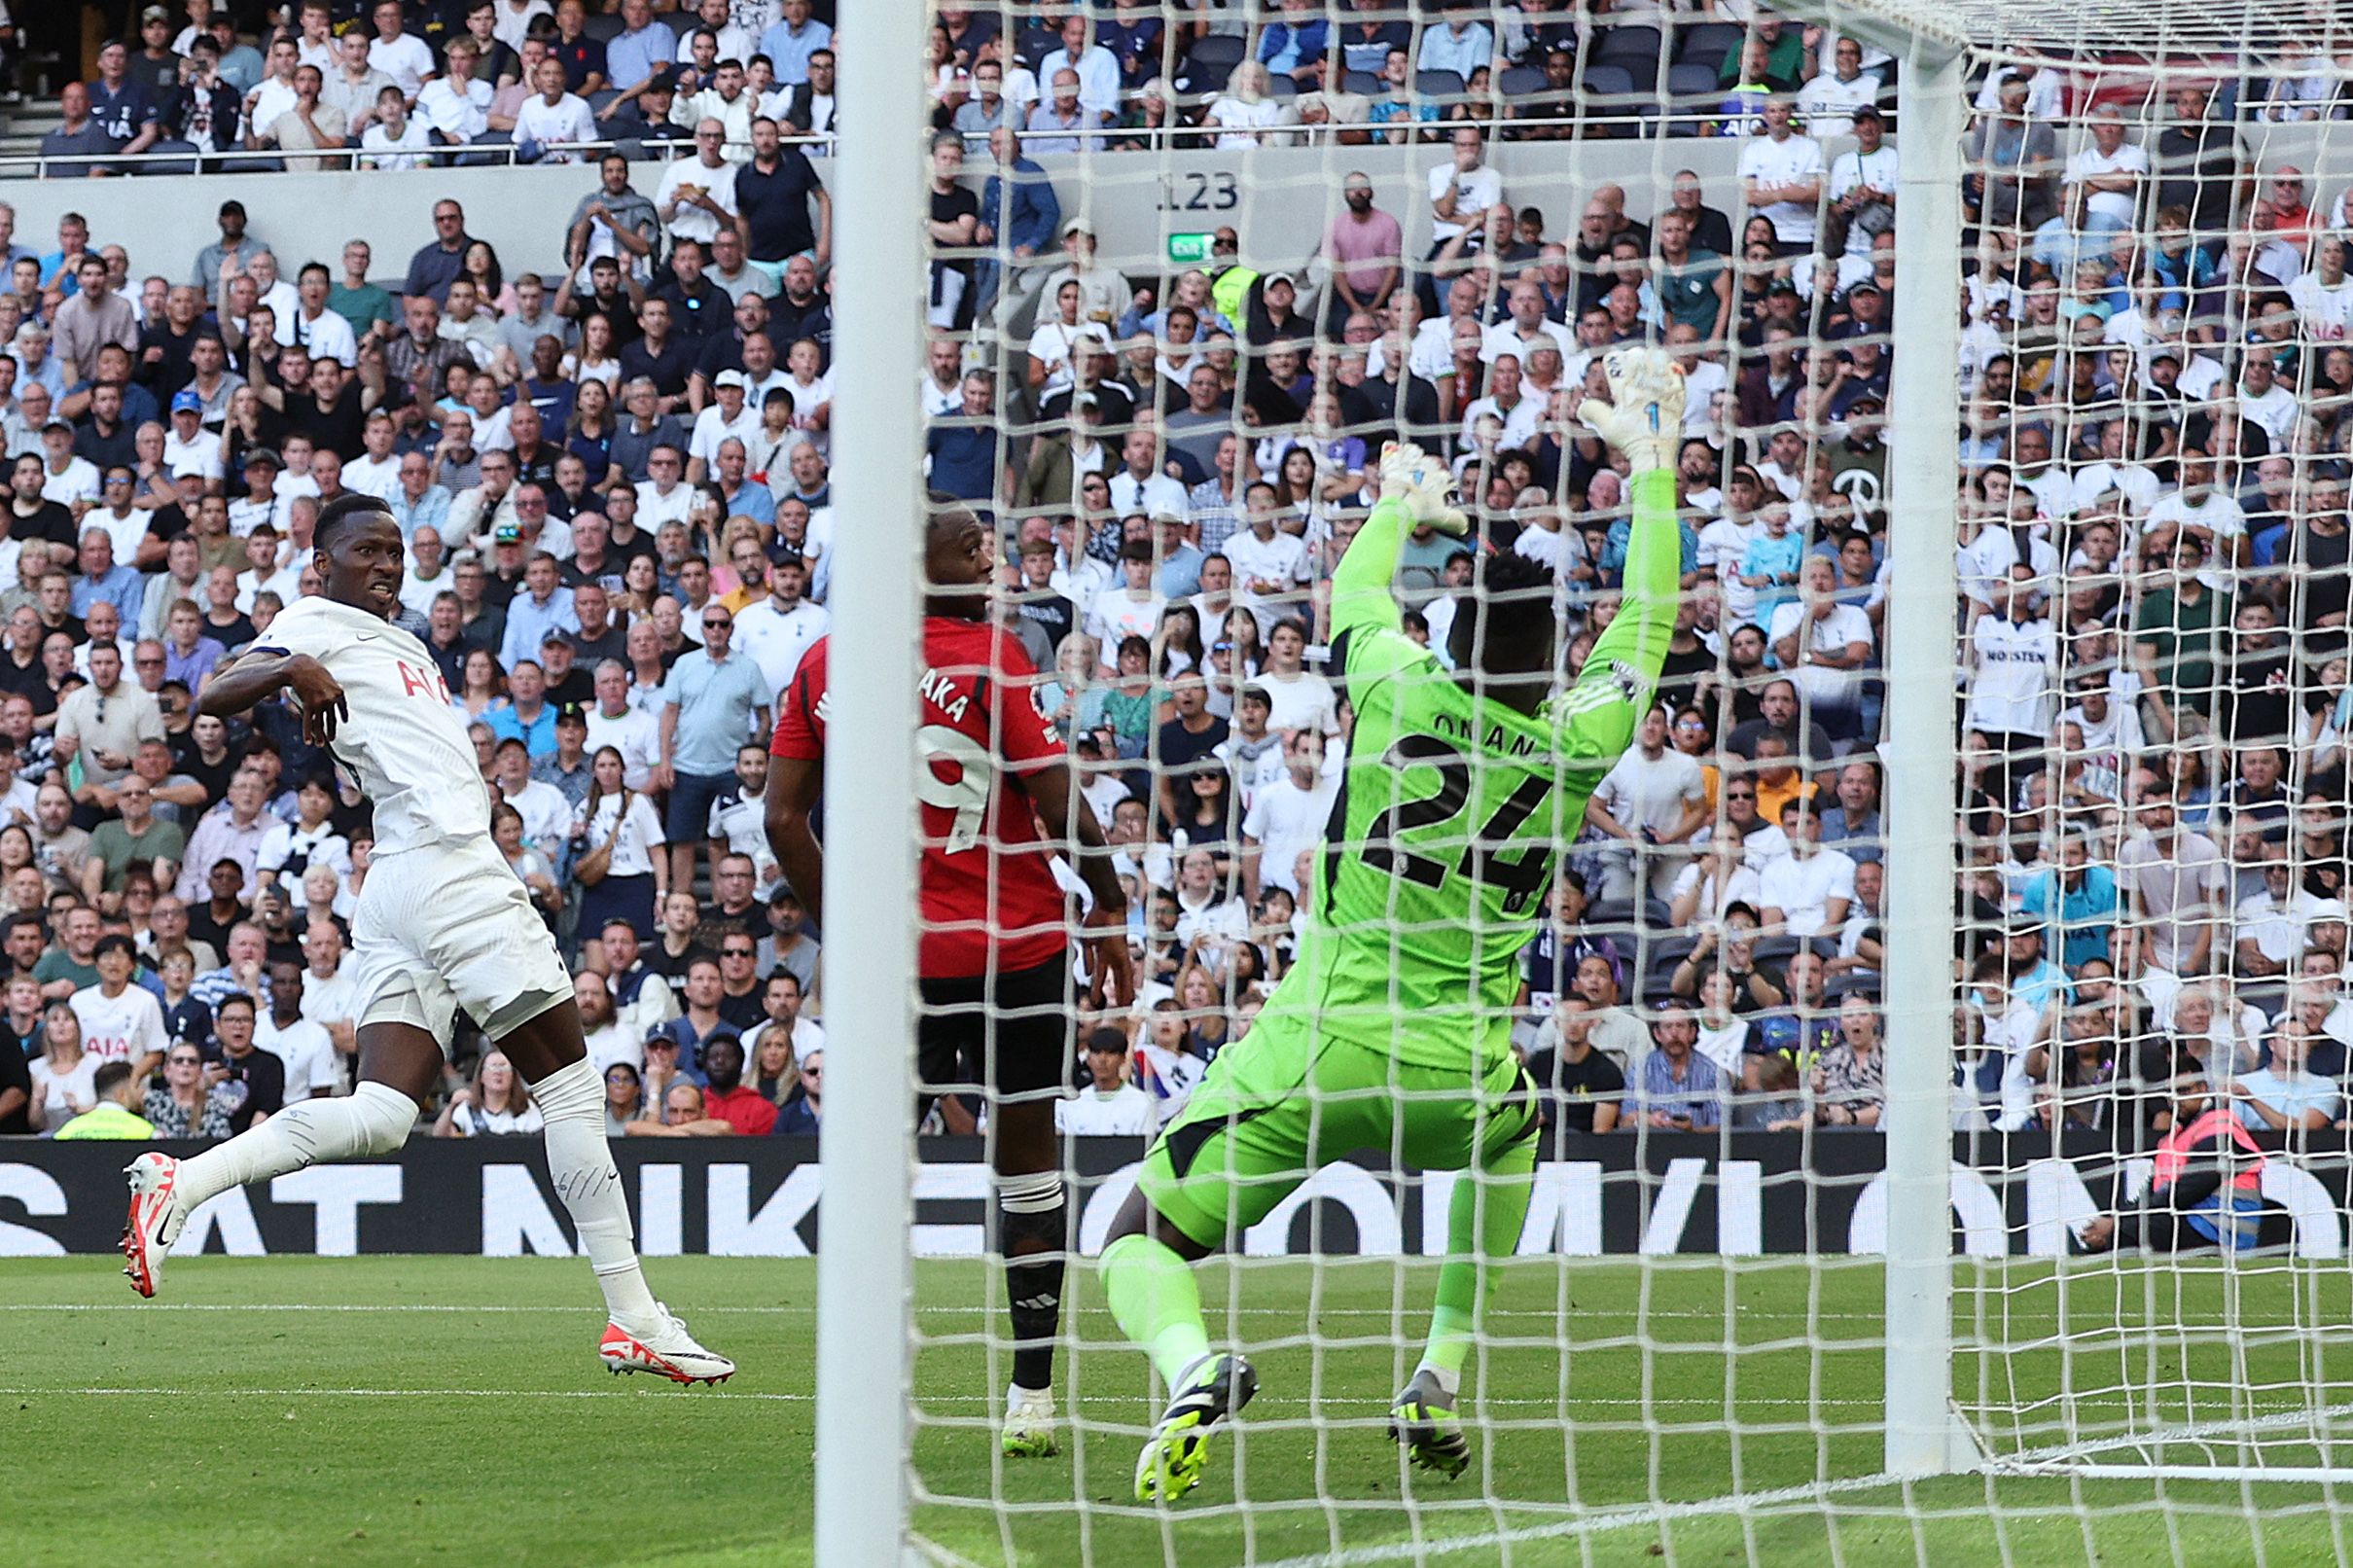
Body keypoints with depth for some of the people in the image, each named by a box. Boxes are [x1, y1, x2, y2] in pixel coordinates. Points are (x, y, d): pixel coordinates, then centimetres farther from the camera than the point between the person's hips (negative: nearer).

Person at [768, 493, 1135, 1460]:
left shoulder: (821, 664, 4)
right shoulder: (990, 655, -9)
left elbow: (784, 820, 5)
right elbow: (1060, 804, -11)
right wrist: (1111, 916, 1)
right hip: (1015, 942, -3)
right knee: (1026, 1154, 9)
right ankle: (1032, 1395, 13)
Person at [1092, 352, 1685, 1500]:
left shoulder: (1398, 691, -5)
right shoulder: (1573, 748, -2)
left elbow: (1355, 595, 19)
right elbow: (1646, 627, 15)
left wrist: (1402, 507, 38)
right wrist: (1653, 465, 24)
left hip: (1314, 1048, -2)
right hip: (1453, 1078, 2)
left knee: (1139, 1241, 6)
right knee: (1517, 1126, 38)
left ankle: (1191, 1369, -30)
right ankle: (1444, 1382, 27)